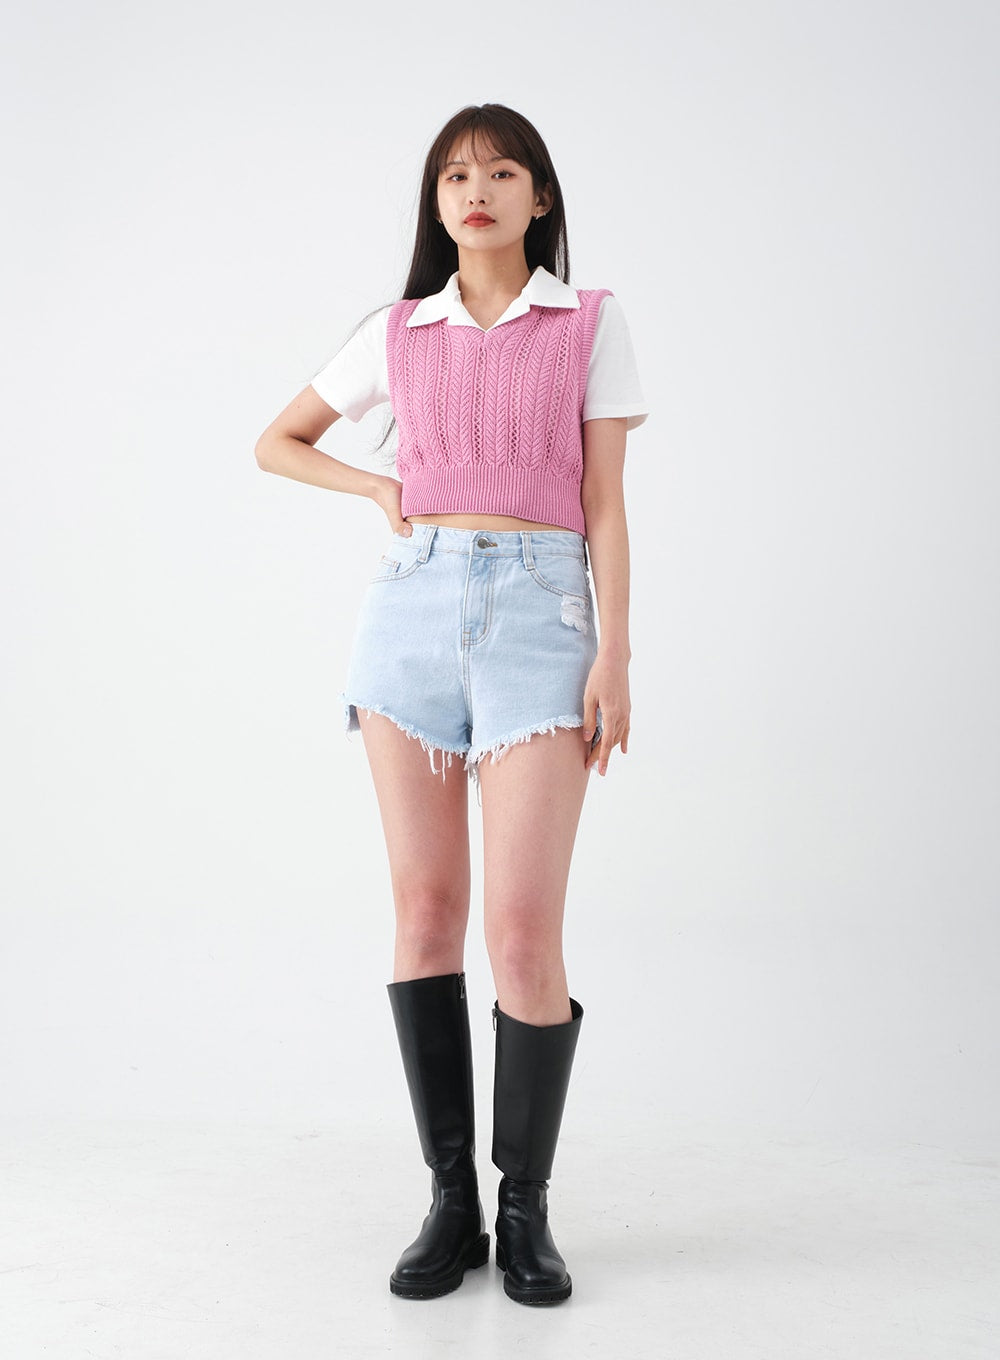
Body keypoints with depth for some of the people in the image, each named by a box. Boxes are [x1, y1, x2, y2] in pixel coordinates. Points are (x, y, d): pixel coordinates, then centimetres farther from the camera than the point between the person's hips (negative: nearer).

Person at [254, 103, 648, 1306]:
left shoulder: (588, 324, 8)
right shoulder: (398, 334, 13)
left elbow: (603, 500, 4)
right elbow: (276, 442, 23)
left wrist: (616, 653, -5)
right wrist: (376, 489, 6)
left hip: (538, 605, -2)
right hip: (412, 603, 3)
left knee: (524, 926, -9)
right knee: (425, 909, 2)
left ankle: (525, 1206, 9)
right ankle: (449, 1200, 14)